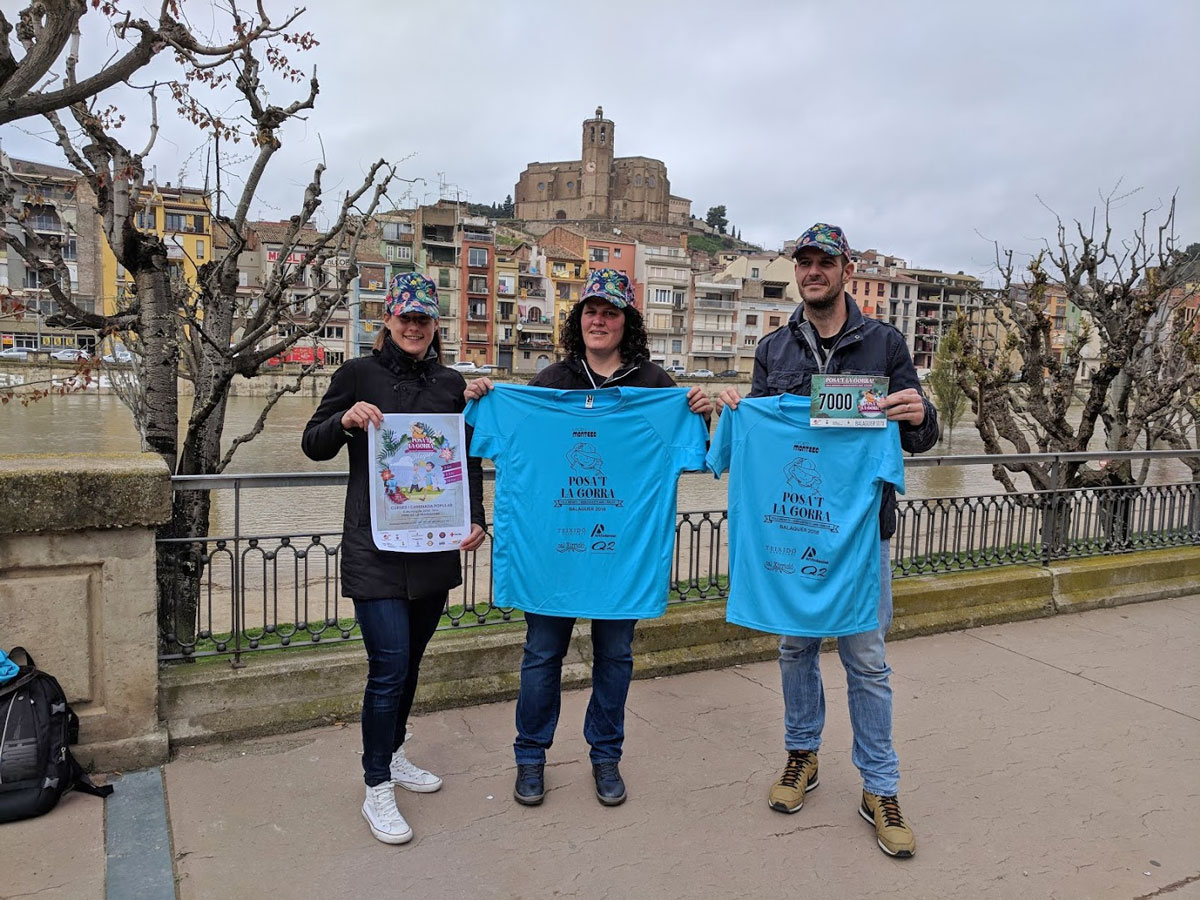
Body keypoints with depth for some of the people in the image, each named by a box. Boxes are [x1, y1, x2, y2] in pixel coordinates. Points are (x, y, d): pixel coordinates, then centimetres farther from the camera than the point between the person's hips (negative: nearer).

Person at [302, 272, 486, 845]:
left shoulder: (451, 383, 10)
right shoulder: (358, 375, 1)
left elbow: (469, 460, 12)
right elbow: (313, 446, 2)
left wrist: (476, 520, 0)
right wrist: (346, 419, -18)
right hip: (375, 547, -4)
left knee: (409, 661, 16)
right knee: (389, 666, -7)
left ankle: (392, 755, 36)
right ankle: (377, 791, 8)